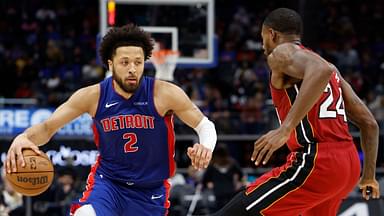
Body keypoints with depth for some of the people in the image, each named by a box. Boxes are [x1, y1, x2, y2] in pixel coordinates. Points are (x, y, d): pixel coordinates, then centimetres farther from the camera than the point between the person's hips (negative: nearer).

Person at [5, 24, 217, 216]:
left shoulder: (164, 94, -17)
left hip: (150, 190, 1)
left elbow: (205, 126, -8)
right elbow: (48, 127, -6)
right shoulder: (93, 96, -13)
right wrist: (24, 138, -30)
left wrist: (206, 147, -32)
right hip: (107, 181, -1)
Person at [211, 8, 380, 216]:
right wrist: (369, 175, 31)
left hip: (315, 162, -9)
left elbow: (321, 70, -23)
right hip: (348, 166, 9)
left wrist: (285, 128, -28)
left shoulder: (282, 53, 0)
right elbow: (369, 123, 23)